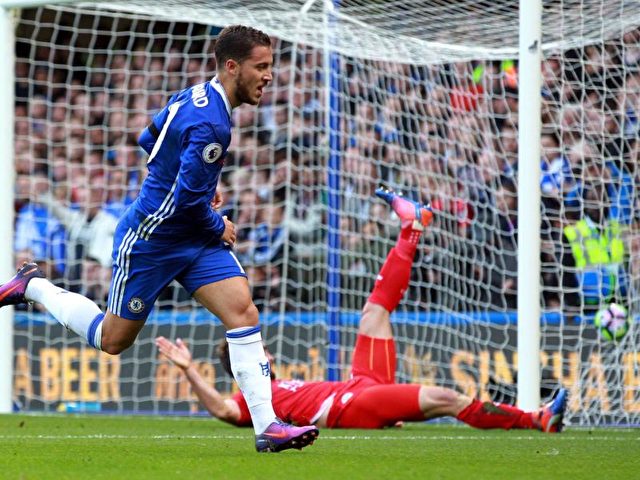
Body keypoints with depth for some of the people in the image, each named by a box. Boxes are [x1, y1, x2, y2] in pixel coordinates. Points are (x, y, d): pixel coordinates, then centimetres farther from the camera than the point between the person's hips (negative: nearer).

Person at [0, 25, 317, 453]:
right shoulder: (210, 124, -27)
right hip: (151, 241, -9)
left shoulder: (193, 97, 3)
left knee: (243, 311, -9)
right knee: (112, 339, 7)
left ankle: (267, 426, -14)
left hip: (195, 240, 9)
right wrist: (219, 229, -8)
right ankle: (35, 287, 29)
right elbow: (188, 198, -27)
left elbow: (149, 140, 18)